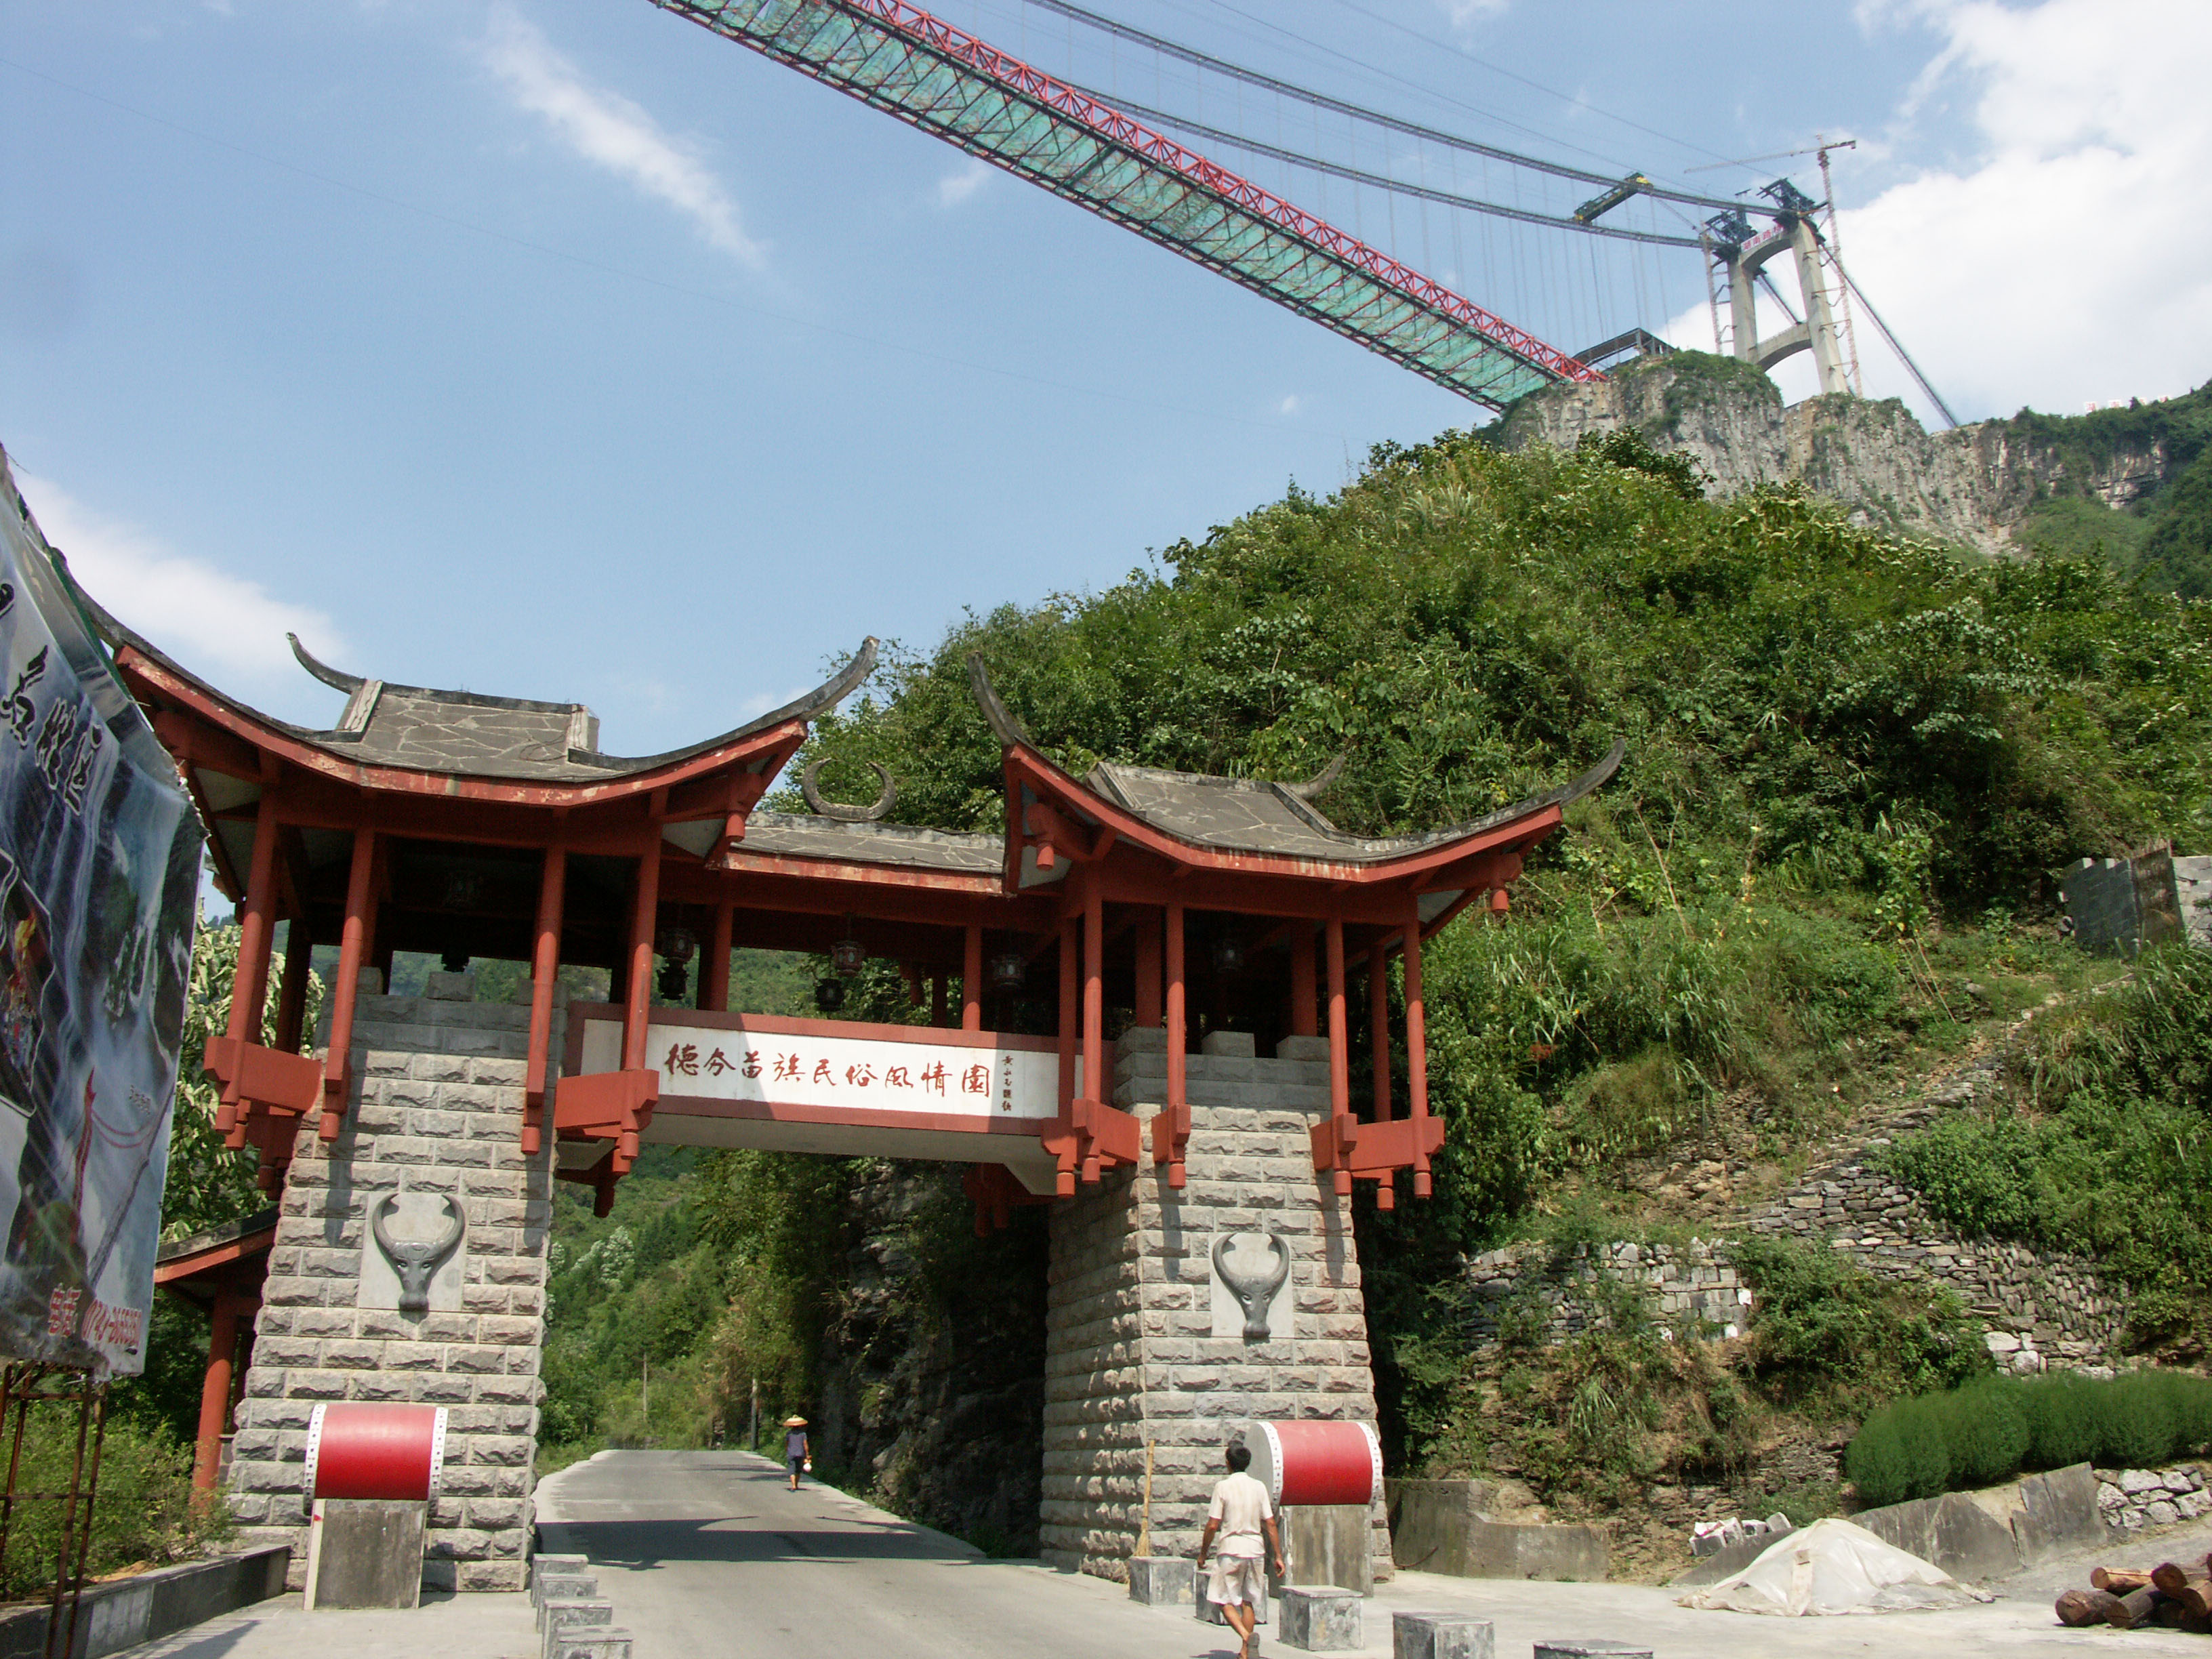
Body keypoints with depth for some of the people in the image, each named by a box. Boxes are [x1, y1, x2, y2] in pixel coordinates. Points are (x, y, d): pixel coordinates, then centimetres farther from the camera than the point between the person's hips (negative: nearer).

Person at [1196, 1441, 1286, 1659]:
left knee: (1226, 1601, 6)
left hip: (1231, 1549, -4)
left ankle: (1244, 1634, -19)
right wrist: (1278, 1556, 6)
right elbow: (1270, 1524, 1)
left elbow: (1213, 1525, -9)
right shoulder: (1259, 1487, 2)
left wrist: (1203, 1554, 3)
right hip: (1255, 1550, 4)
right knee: (1249, 1602, 13)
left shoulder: (1223, 1487, -7)